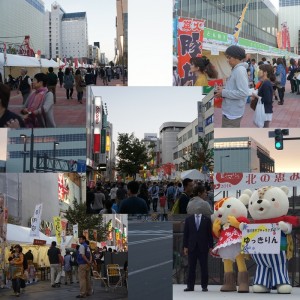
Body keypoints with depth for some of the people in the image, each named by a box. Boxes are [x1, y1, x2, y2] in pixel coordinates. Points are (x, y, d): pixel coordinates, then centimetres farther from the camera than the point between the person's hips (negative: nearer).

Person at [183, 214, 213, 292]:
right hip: (191, 247, 1)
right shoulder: (188, 219, 8)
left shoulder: (207, 220, 5)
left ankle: (204, 286, 8)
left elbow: (210, 234, 5)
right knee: (191, 268, 2)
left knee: (204, 267, 2)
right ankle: (190, 286, 6)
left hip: (203, 248, -1)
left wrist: (210, 246, -1)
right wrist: (185, 246, 1)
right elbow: (185, 234, 7)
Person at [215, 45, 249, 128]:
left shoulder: (240, 70, -19)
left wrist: (224, 93, -20)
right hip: (231, 111, 10)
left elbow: (243, 92, -26)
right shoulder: (236, 69, 12)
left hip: (232, 113, -10)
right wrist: (223, 89, 4)